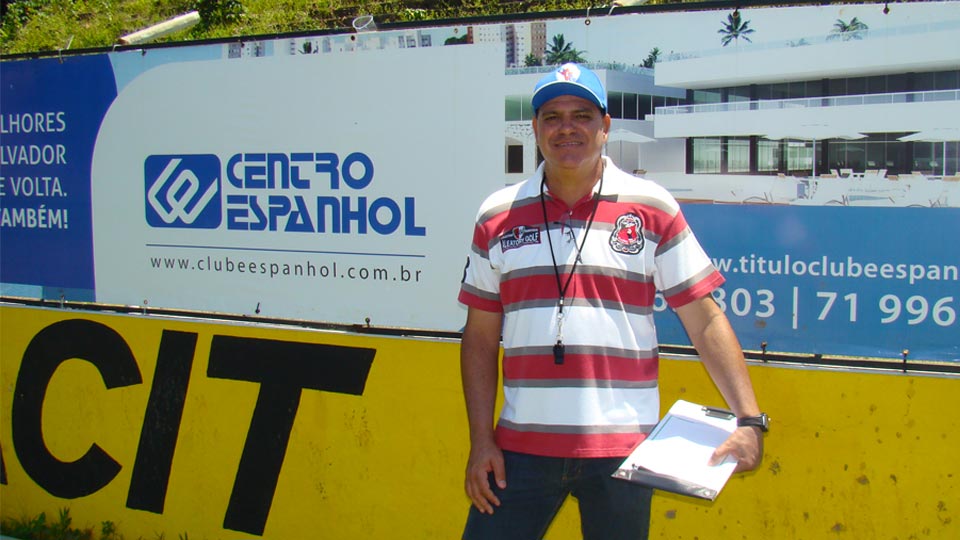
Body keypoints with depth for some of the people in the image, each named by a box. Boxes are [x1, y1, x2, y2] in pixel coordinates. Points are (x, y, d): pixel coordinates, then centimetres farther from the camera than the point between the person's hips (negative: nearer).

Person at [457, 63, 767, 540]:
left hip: (622, 447, -1)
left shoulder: (652, 209, 2)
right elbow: (481, 338, 9)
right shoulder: (497, 216, 6)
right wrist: (480, 440, 3)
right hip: (522, 445, 1)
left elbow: (705, 322, 2)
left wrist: (749, 419, -6)